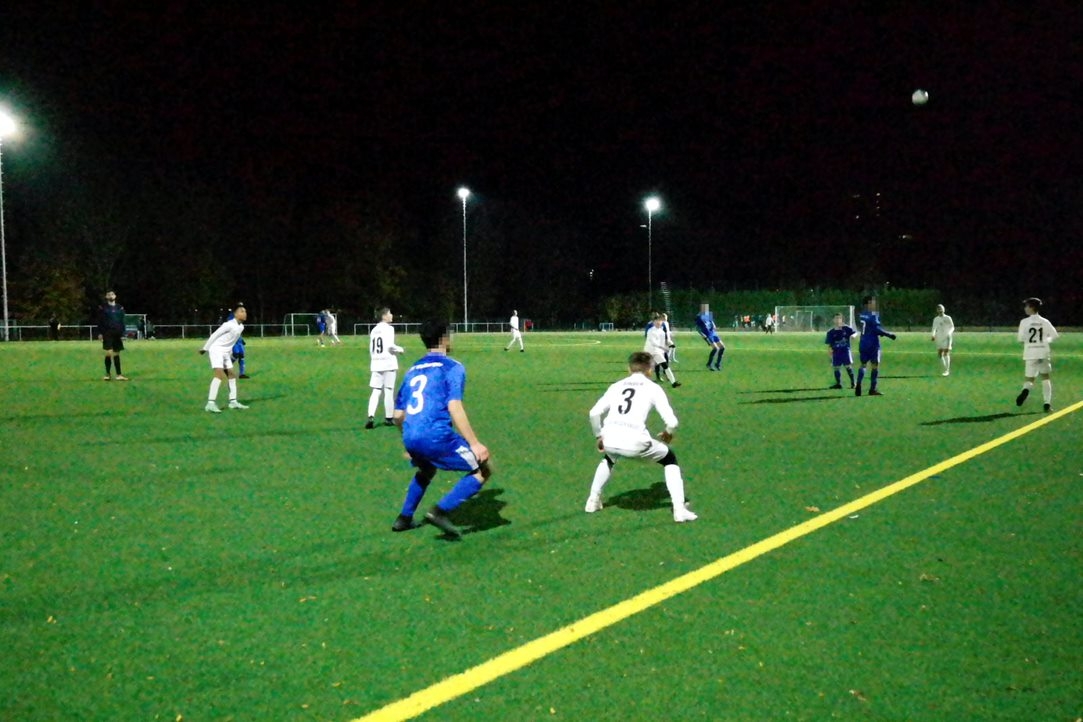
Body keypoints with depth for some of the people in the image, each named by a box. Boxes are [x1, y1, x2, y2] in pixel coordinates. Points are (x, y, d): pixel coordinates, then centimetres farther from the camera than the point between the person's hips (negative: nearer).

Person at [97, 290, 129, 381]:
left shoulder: (120, 308, 9)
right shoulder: (102, 308, 2)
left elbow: (122, 322, 9)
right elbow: (99, 321, 1)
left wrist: (123, 334, 4)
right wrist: (100, 333, -5)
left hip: (117, 334, 3)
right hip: (107, 334, -3)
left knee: (116, 354, 8)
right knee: (109, 353, -8)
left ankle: (119, 374, 10)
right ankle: (108, 374, 4)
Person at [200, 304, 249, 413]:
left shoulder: (241, 327, 7)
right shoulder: (229, 325, -18)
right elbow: (214, 335, -11)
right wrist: (205, 348, -6)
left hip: (226, 353, 9)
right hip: (216, 350, -9)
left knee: (232, 374, 10)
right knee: (220, 375, -22)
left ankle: (233, 401, 19)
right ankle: (210, 403, -27)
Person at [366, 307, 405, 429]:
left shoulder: (374, 330, 13)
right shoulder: (388, 328, -7)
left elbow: (371, 349, 14)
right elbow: (390, 346, -17)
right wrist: (400, 349, 1)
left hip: (376, 364, 5)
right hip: (389, 363, -5)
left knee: (376, 391, 4)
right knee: (389, 391, 4)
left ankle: (371, 416, -12)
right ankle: (389, 418, 10)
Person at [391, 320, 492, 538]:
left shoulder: (413, 370, 20)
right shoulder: (452, 367, 1)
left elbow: (398, 415, 21)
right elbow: (454, 407, -13)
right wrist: (474, 444, -14)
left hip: (410, 438, 7)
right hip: (437, 436, -7)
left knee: (426, 470, 37)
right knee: (483, 470, 3)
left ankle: (404, 518, 37)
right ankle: (440, 511, -9)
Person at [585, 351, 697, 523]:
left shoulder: (616, 386, 20)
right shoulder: (653, 388, 11)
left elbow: (594, 413, 11)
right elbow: (671, 421, 3)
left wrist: (599, 436, 27)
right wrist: (668, 433, 26)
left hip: (610, 440, 3)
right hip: (635, 442, -3)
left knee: (609, 458, 40)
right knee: (670, 459, 23)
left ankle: (593, 501, 40)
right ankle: (679, 509, 13)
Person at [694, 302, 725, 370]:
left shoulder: (710, 314, 10)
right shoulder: (699, 317, -12)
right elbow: (697, 328, -11)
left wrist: (714, 327, 3)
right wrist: (704, 336, -17)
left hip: (713, 333, 8)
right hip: (708, 335, -8)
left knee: (722, 347, 6)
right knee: (715, 348, -20)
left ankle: (718, 363, 19)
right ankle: (709, 364, -3)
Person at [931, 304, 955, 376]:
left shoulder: (948, 318, -1)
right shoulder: (935, 319, 10)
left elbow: (952, 327, 1)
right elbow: (934, 328, 11)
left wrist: (949, 333, -18)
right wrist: (933, 335, -7)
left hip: (946, 338, -4)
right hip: (939, 338, 4)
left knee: (946, 353, -12)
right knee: (940, 354, 3)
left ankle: (947, 371, -12)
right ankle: (945, 370, 14)